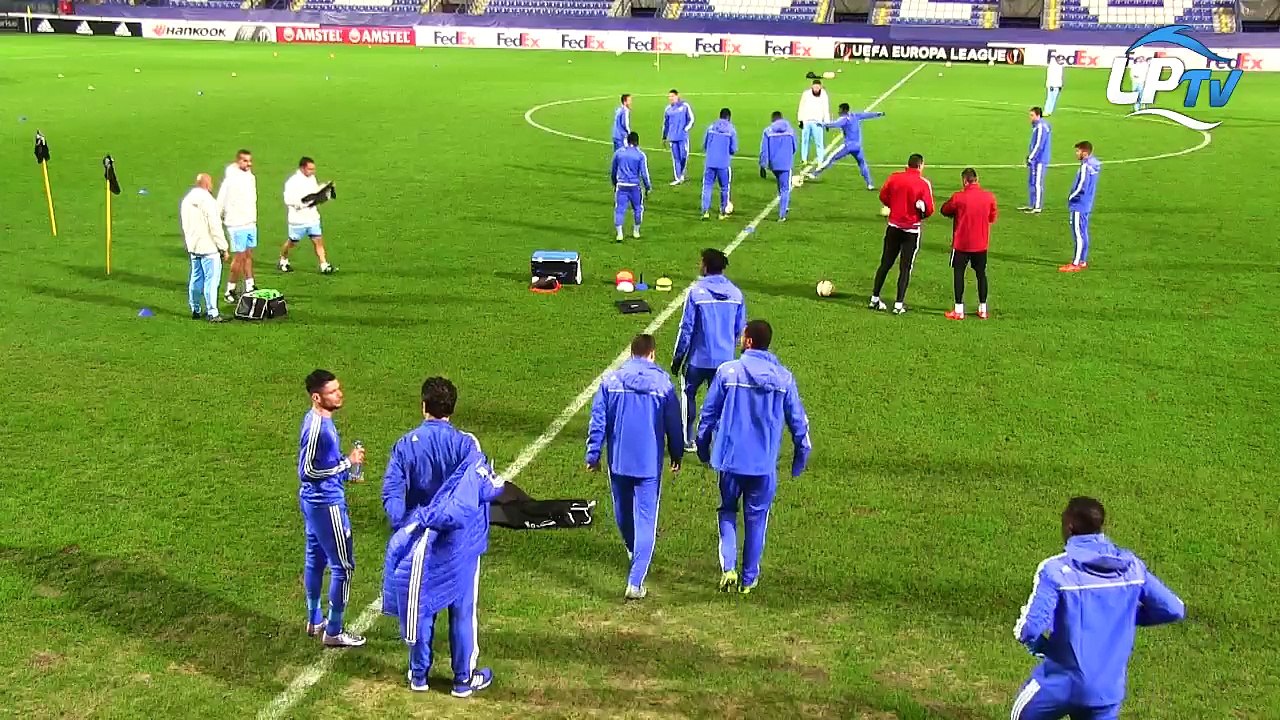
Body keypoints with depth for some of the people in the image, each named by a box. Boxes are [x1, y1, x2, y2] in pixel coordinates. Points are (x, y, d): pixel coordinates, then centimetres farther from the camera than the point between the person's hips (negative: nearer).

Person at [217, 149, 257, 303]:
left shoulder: (251, 177, 9)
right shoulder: (230, 180, -14)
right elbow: (220, 203, -11)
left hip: (251, 223, 7)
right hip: (237, 225, -7)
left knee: (249, 256, 12)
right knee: (239, 257, -4)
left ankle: (249, 288, 20)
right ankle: (230, 291, 4)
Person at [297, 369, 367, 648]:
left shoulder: (317, 419, 5)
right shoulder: (317, 427, -25)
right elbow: (307, 471, -24)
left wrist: (344, 471, 12)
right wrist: (348, 462, -19)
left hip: (313, 501, 10)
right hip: (326, 503, -10)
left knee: (315, 559, 19)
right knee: (343, 566, 0)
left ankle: (314, 621, 33)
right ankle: (333, 632, 9)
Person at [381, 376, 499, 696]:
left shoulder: (406, 444, -4)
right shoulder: (465, 444, -13)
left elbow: (391, 492, -7)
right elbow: (486, 487, -15)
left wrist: (403, 527, -6)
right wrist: (499, 484, 6)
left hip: (418, 539, 2)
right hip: (458, 542, -2)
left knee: (420, 606, 14)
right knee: (462, 609, 9)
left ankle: (419, 675, 26)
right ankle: (464, 679, 17)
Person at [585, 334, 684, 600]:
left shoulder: (611, 380, -3)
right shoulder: (663, 383, -5)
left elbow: (597, 421, -1)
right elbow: (674, 424, 3)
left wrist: (593, 455, 8)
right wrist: (676, 455, 17)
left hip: (618, 460, 2)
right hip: (649, 463, -2)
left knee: (623, 512, 23)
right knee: (645, 520, -1)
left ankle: (634, 551, 49)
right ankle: (635, 582, -9)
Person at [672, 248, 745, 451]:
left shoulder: (696, 292, -13)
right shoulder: (735, 293, 1)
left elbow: (686, 328, -10)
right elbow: (741, 329, 9)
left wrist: (677, 357, 0)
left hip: (699, 358, -3)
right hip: (725, 359, 3)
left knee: (689, 394, 16)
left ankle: (688, 439, 17)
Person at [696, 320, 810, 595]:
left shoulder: (728, 371, -7)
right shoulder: (784, 378, -1)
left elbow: (708, 414, 0)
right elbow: (798, 421, 4)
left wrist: (703, 448, 15)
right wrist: (800, 457, 17)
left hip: (731, 458, -1)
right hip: (765, 463, 1)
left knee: (728, 512, 18)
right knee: (756, 519, 14)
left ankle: (728, 568, 1)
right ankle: (749, 579, 22)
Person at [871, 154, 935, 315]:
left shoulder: (894, 177, -2)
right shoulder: (924, 183, -12)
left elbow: (883, 196, 5)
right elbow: (929, 209, -12)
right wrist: (921, 214, 9)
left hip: (893, 226, 3)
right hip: (912, 230, -3)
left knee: (885, 263, 14)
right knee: (905, 268, 3)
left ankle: (874, 299, 18)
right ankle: (899, 304, 2)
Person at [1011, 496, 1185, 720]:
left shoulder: (1055, 570, -16)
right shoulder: (1131, 565, -2)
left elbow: (1030, 629, -23)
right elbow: (1174, 609, 3)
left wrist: (1042, 647, 0)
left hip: (1062, 682, -4)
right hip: (1109, 688, 4)